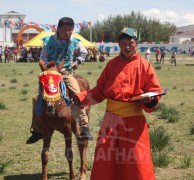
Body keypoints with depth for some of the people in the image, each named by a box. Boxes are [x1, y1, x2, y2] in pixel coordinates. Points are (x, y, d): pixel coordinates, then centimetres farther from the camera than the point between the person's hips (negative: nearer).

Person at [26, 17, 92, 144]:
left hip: (67, 73, 0)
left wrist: (77, 61, 8)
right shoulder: (49, 41, -5)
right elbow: (43, 57, 2)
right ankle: (37, 130, 7)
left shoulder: (74, 43, 0)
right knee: (37, 99, -9)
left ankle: (84, 128, -18)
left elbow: (84, 52, 20)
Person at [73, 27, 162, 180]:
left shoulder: (145, 65, -4)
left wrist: (149, 99, -24)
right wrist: (82, 98, -1)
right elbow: (100, 90, 9)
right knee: (106, 159, 11)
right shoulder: (112, 64, 6)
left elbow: (155, 91, -4)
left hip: (134, 120, -3)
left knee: (136, 160, 1)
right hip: (112, 119, 4)